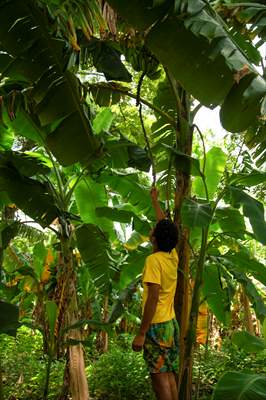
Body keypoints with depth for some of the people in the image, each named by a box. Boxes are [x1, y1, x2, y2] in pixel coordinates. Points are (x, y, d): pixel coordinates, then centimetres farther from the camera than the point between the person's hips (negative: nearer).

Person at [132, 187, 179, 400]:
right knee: (169, 376, 14)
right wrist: (155, 200, 31)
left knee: (160, 377, -2)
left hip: (157, 326, -8)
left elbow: (153, 298, -23)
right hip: (171, 323, 8)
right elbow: (165, 225, 20)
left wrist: (141, 333, -21)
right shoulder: (173, 257, 5)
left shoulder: (154, 260, -17)